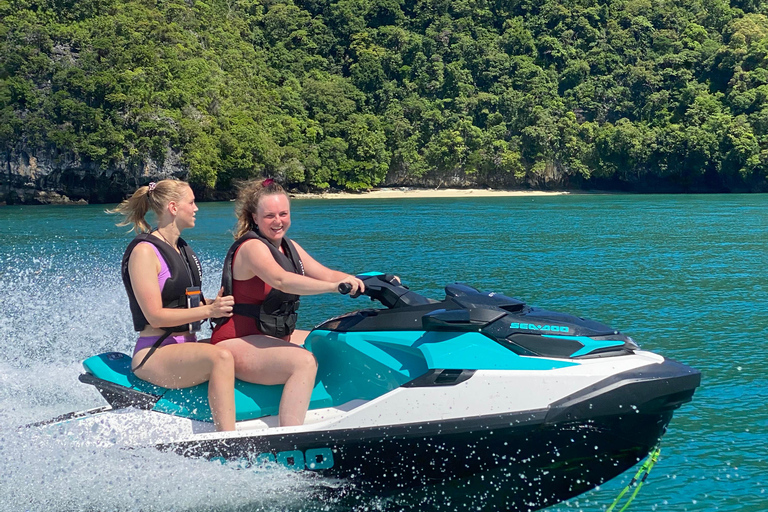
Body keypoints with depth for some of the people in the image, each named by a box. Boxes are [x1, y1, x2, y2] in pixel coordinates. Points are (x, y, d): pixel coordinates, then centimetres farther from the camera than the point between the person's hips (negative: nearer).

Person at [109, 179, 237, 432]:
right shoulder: (144, 251, -10)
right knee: (221, 357, -34)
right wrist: (208, 310, -24)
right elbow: (155, 316, -18)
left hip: (186, 349, 9)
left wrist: (216, 303, 2)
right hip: (153, 354, -9)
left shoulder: (182, 248, 17)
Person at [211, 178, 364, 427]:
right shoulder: (251, 247, -16)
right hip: (237, 343, -10)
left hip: (275, 337, 10)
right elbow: (281, 280, -34)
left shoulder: (290, 248, 13)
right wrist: (334, 286, -44)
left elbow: (326, 274, 9)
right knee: (305, 361, -32)